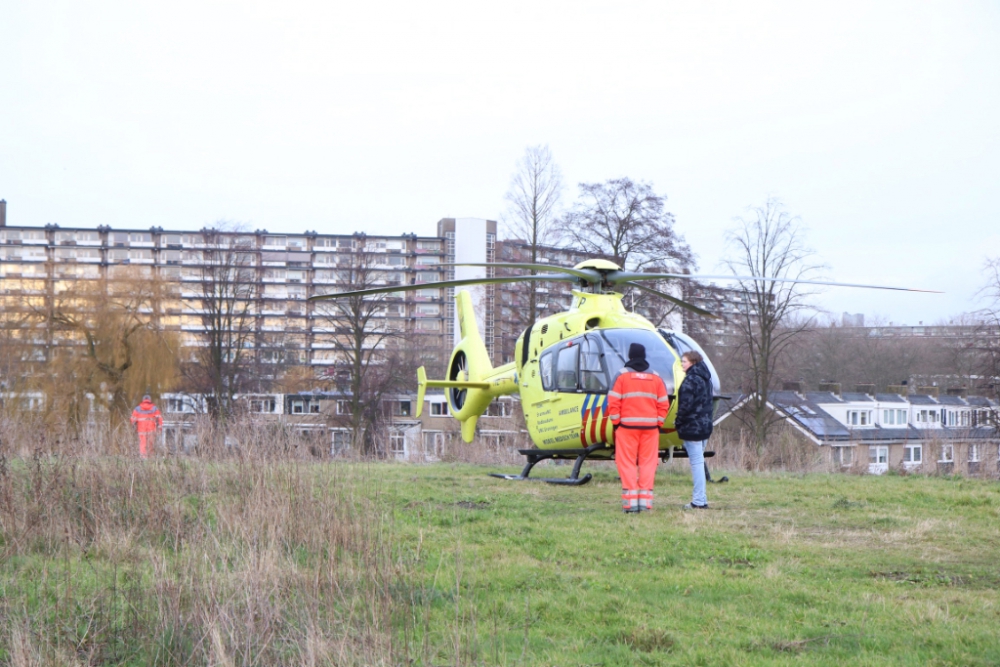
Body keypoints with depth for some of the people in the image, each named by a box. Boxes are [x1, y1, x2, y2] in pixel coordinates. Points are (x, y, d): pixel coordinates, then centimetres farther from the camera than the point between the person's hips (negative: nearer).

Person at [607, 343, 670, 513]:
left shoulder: (622, 376, -2)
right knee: (648, 463, 6)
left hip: (627, 426, -2)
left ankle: (630, 501, -4)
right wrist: (659, 423, 13)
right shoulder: (656, 378, 8)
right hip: (650, 427, 2)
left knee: (627, 463, 1)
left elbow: (613, 402, -6)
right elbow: (663, 403, 7)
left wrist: (616, 422, 2)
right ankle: (645, 500, 2)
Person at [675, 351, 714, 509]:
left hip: (692, 427, -9)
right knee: (699, 462, 15)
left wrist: (678, 422, -8)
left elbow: (686, 405, -19)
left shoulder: (690, 380, -14)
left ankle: (698, 501, -8)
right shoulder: (705, 379, 15)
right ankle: (701, 499, 16)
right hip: (705, 426, 9)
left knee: (696, 462, -8)